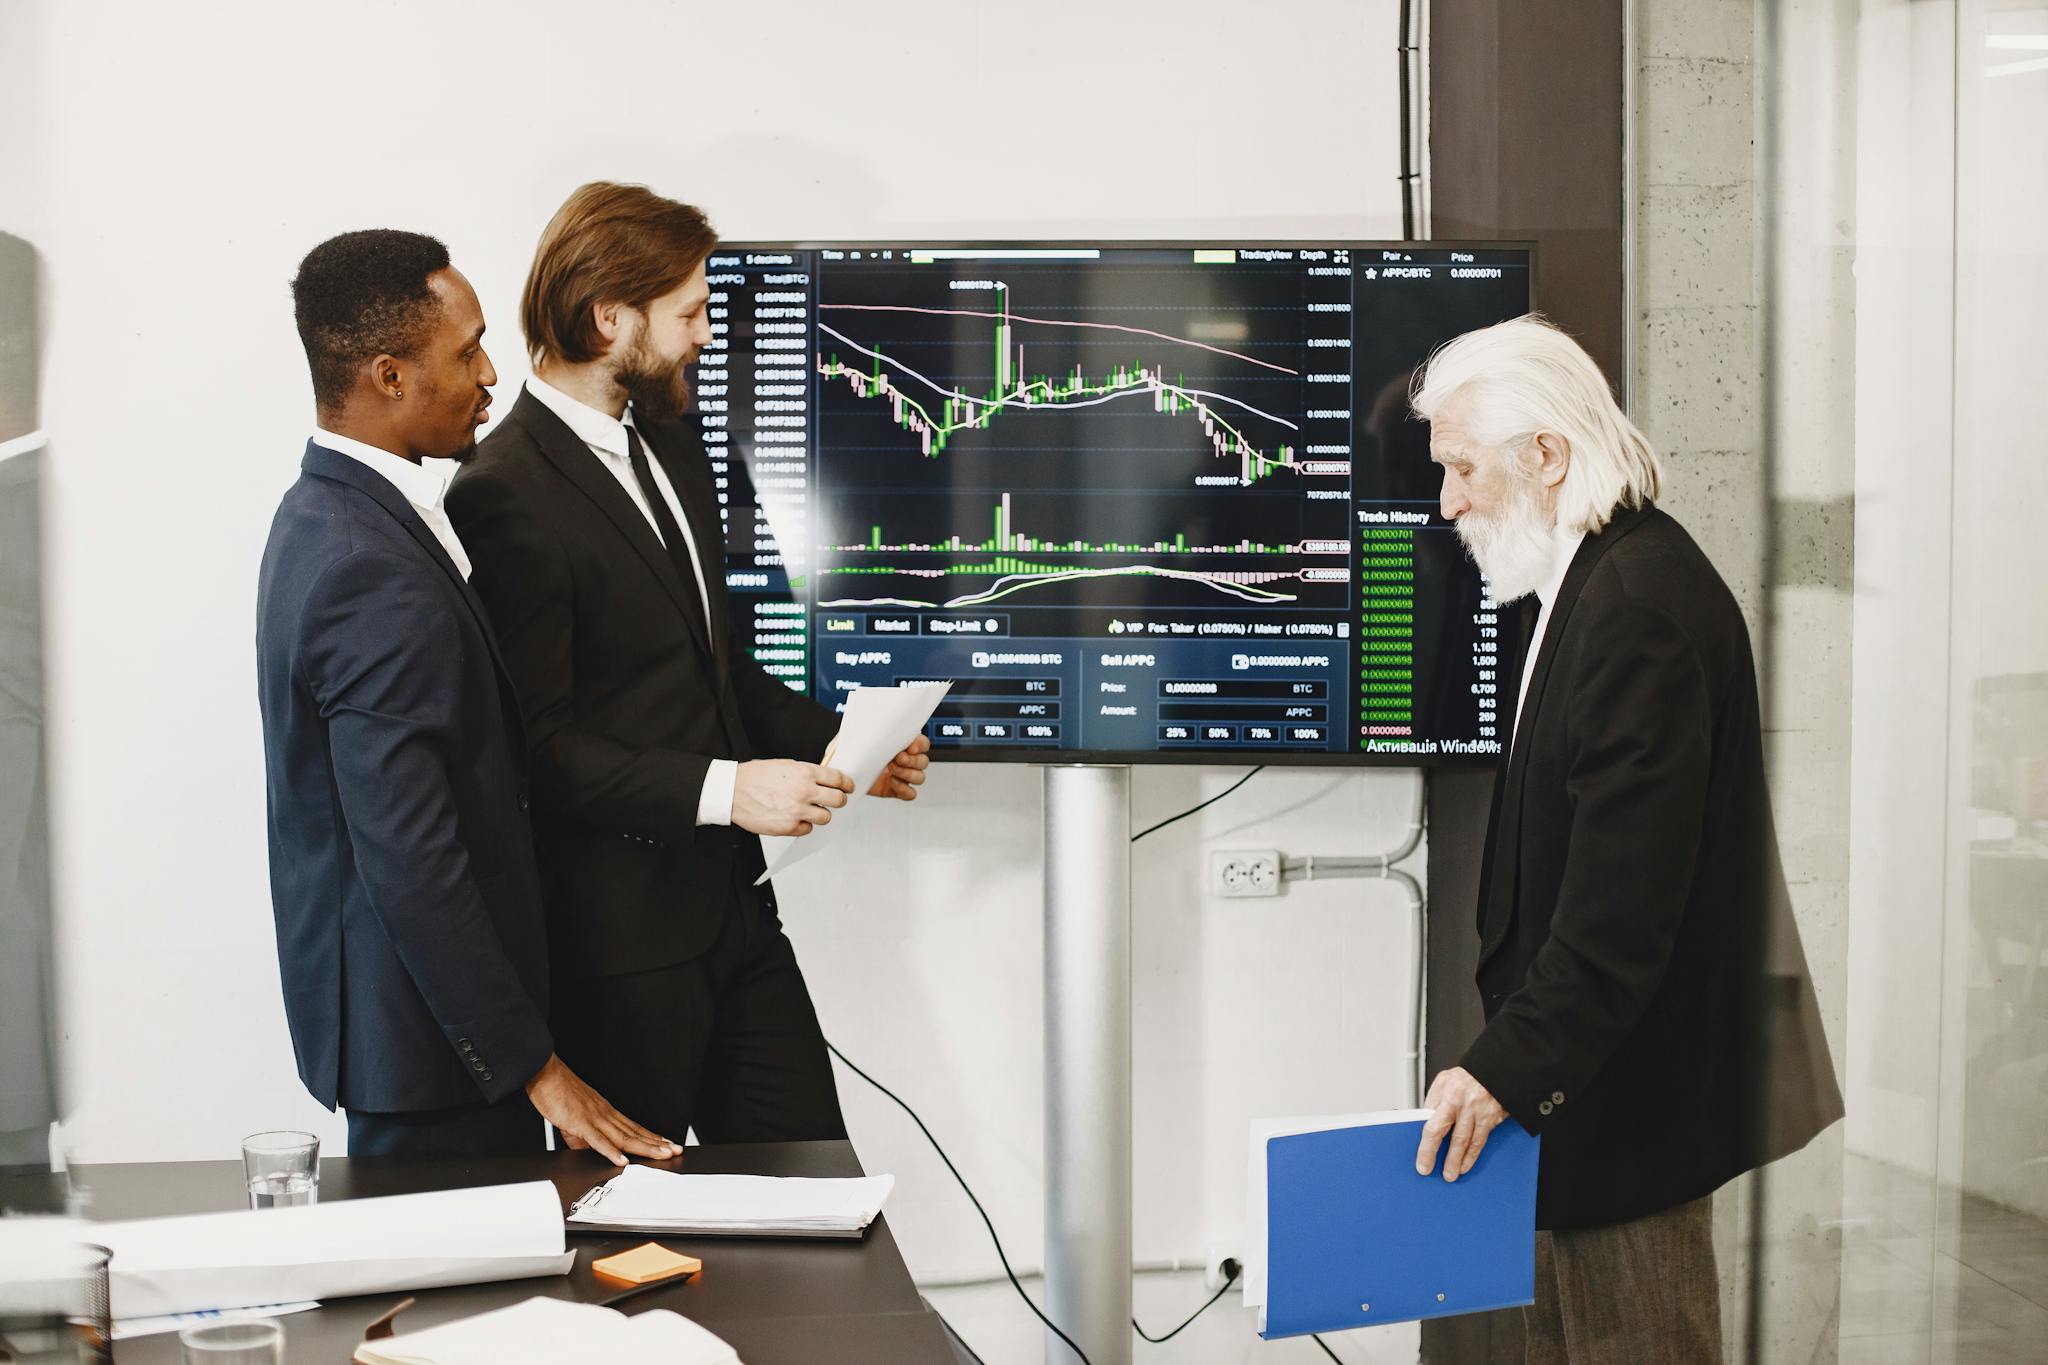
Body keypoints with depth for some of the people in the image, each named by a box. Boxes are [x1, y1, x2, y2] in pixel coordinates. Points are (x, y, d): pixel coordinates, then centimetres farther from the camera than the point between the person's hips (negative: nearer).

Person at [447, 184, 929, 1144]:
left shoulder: (672, 447, 13)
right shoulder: (507, 495, -17)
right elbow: (536, 742, -20)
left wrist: (836, 742, 9)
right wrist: (721, 789, -23)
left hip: (729, 902, 8)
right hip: (617, 934, -8)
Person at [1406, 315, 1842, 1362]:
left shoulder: (1639, 605, -22)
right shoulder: (1601, 578, 11)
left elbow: (1627, 889, -27)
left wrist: (1512, 1063, -26)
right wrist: (1520, 1051, 15)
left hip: (1627, 1081, -10)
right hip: (1583, 1067, 10)